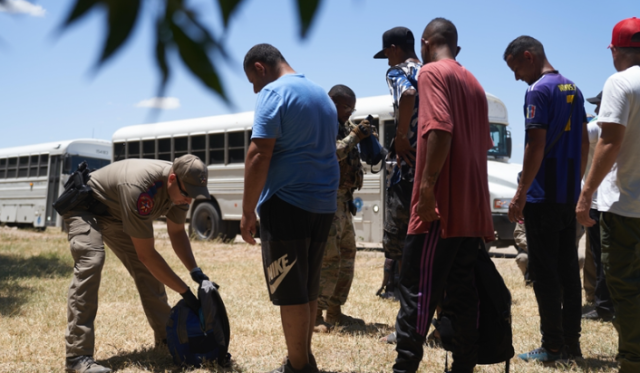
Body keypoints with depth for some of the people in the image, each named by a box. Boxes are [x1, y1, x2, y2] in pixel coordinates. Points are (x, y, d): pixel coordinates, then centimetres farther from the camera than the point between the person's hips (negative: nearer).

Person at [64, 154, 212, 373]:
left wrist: (195, 271, -16)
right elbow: (146, 254, -36)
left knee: (148, 270, 2)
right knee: (90, 263, -29)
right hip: (85, 207, -8)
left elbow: (176, 232, -1)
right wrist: (185, 292, -32)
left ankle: (166, 338, 17)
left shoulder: (181, 185, -18)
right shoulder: (139, 189, -42)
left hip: (116, 214, 8)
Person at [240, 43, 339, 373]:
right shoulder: (322, 95, 19)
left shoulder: (274, 93, -8)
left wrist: (248, 211, -13)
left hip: (287, 204, -8)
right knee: (309, 289, 15)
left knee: (290, 292, -2)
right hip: (323, 206, 9)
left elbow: (259, 155, -16)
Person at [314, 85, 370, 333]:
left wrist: (364, 137, 3)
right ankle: (315, 315, -7)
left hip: (343, 199, 10)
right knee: (329, 257, -13)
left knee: (347, 254, 12)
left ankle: (334, 311, 21)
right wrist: (354, 136, -17)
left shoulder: (343, 126, 19)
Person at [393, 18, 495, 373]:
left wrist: (428, 184, -22)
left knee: (418, 290, -6)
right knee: (460, 289, 9)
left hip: (442, 204, -8)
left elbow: (440, 129, -20)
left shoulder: (432, 73, -4)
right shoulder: (473, 82, 20)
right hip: (472, 205, 8)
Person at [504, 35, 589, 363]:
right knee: (568, 268, 10)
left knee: (544, 271, -3)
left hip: (543, 197, -8)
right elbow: (584, 142, 18)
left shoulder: (539, 90, -13)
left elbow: (536, 145, -19)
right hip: (570, 196, 8)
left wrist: (521, 193, -16)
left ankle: (553, 346, 0)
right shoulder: (572, 89, 14)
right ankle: (571, 343, 14)